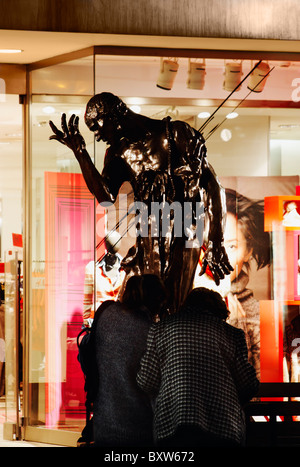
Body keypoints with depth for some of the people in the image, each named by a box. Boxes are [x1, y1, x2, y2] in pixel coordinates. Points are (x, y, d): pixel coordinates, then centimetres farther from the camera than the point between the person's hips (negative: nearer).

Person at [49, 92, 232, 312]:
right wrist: (80, 152, -8)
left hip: (181, 239, -5)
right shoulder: (119, 152, 13)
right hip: (147, 243, 5)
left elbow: (213, 187, -5)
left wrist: (216, 245, -11)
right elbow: (106, 197, -3)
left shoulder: (175, 134, -3)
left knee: (169, 313, -11)